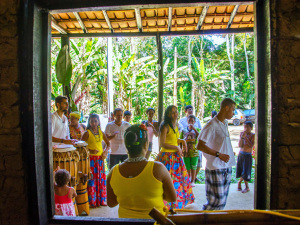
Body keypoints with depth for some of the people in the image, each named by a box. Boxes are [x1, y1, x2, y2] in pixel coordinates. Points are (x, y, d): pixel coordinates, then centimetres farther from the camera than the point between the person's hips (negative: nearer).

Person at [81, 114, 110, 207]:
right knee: (92, 179, -2)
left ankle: (101, 200, 20)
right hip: (91, 158, -5)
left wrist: (105, 151, 1)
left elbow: (108, 143, 17)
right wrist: (90, 150, -19)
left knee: (101, 179, 8)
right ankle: (92, 201, 9)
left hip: (100, 158, 5)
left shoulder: (101, 132, 9)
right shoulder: (87, 133, -4)